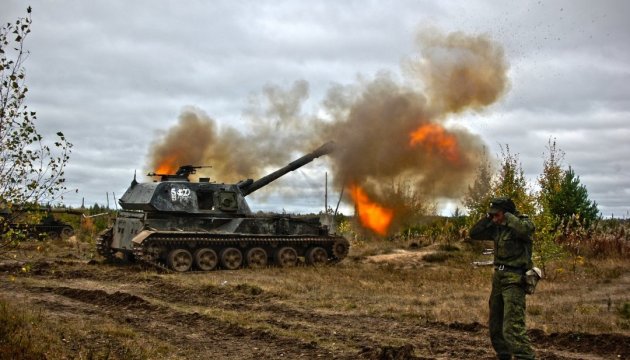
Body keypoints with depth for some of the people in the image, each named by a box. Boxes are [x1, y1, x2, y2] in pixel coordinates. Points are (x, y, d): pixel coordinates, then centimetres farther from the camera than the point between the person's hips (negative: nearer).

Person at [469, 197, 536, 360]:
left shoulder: (523, 222, -10)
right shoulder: (497, 227, 10)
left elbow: (525, 230, -34)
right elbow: (474, 233, 12)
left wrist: (507, 216, -18)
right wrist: (488, 218, 1)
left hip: (514, 280, -9)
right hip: (498, 279, 9)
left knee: (513, 328, -19)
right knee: (495, 325, 18)